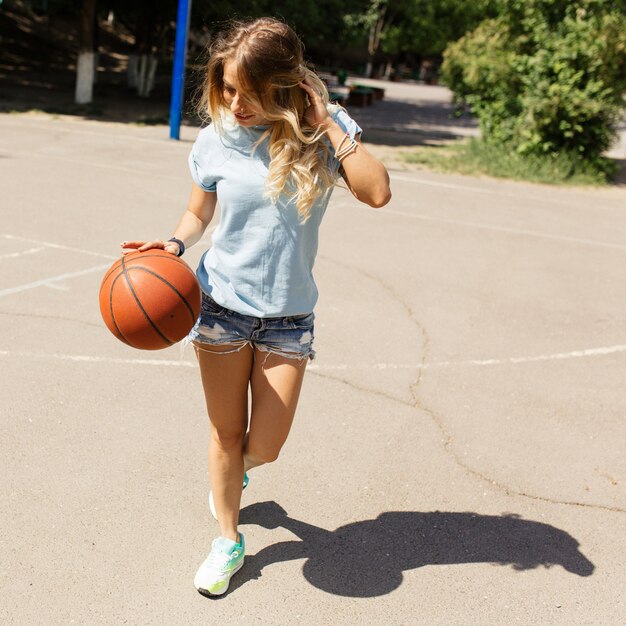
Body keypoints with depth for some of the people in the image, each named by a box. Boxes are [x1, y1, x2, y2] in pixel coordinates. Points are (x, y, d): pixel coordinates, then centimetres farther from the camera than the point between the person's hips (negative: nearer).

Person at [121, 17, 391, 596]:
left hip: (288, 316, 0)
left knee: (264, 447, 4)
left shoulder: (324, 131, -11)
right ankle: (229, 541, 33)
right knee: (226, 435, 8)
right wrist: (174, 245, -12)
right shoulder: (216, 140, -7)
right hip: (222, 304, 1)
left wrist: (326, 122, -25)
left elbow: (377, 192, -25)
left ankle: (233, 470, 44)